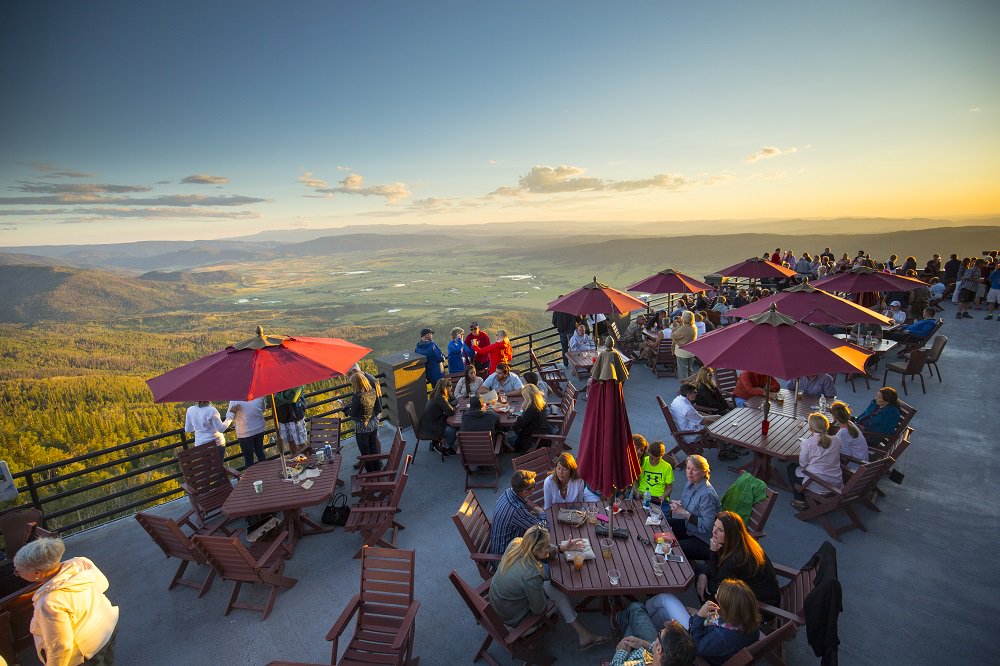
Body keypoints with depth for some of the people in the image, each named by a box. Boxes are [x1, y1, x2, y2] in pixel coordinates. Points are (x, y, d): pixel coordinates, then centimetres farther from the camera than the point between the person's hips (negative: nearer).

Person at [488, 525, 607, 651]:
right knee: (558, 591, 0)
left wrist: (562, 548, -3)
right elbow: (538, 610, -19)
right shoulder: (531, 575, -37)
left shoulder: (515, 543, -19)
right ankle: (583, 635, 14)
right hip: (512, 617, -7)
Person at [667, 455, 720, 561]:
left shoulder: (707, 494, -29)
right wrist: (677, 504, -7)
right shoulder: (690, 483, -3)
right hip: (688, 526, 9)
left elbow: (706, 526, -30)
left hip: (703, 540, -9)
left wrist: (685, 513, -27)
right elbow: (685, 500, 16)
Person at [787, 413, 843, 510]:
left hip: (817, 486, -5)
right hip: (837, 485, 5)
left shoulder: (807, 442, -17)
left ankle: (800, 501, 19)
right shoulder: (837, 441, -3)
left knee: (791, 467, 22)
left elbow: (803, 464, -7)